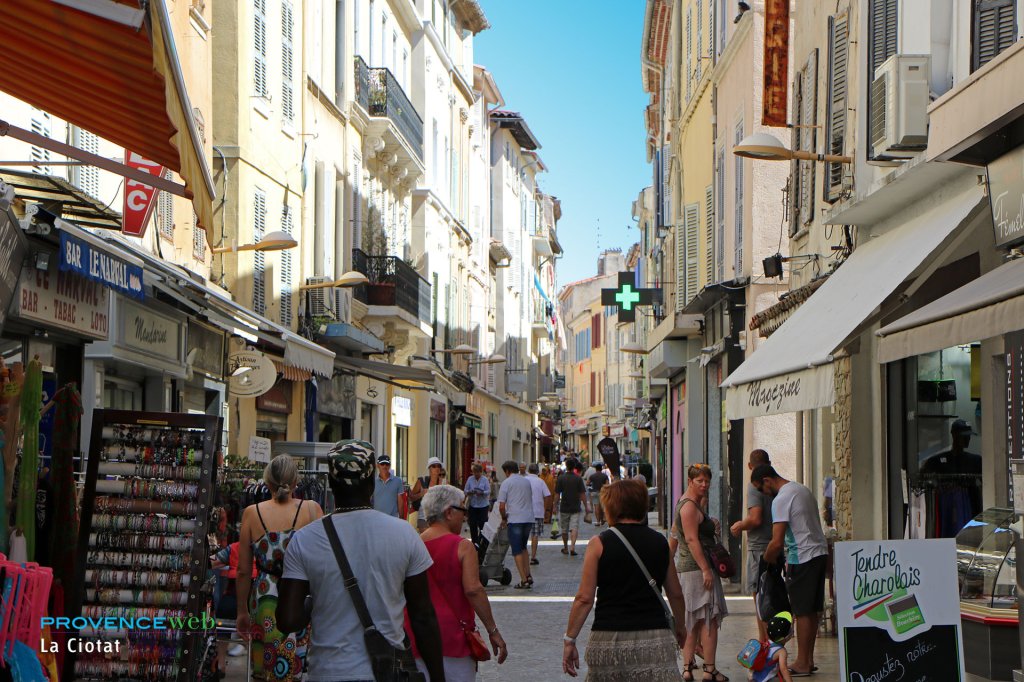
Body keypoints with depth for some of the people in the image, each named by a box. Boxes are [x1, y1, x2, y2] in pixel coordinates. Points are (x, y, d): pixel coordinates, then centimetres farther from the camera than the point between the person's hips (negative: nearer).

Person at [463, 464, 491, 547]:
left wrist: (481, 493, -25)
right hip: (472, 505, 2)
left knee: (482, 524, -6)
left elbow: (488, 491, -7)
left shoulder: (485, 480, -2)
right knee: (473, 524, 1)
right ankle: (474, 541, 12)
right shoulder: (470, 479, 4)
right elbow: (466, 491, 3)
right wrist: (470, 492, -19)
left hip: (483, 505, -2)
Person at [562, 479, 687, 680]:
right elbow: (675, 594, 15)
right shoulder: (660, 542, 7)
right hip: (655, 638, 2)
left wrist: (570, 640, 1)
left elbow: (584, 598, -6)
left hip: (609, 638, -2)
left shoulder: (600, 544, -2)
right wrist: (680, 627, 32)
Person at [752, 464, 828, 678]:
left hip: (802, 558, -9)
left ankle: (802, 664, 0)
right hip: (820, 552, 9)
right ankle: (809, 660, 17)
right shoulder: (802, 489, 15)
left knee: (802, 611, -4)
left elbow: (777, 542, -19)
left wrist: (766, 560, -1)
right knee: (812, 610, 12)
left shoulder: (781, 500, -14)